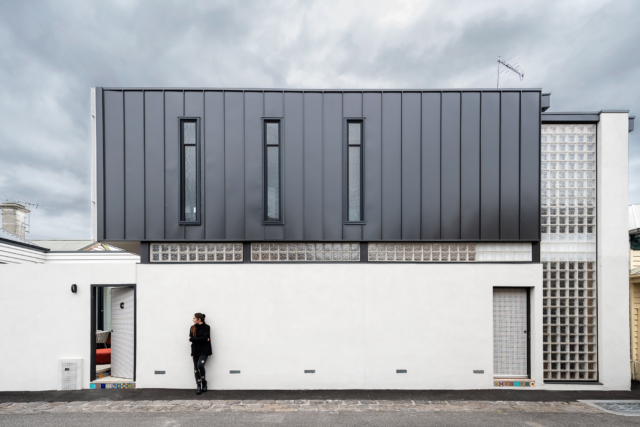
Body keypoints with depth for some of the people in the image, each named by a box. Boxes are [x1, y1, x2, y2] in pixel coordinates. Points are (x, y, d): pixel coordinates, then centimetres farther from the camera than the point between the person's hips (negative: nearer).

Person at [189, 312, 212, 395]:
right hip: (195, 351, 5)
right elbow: (191, 338, -3)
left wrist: (192, 339, -11)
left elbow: (204, 338, -16)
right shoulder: (193, 328, 9)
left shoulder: (206, 327, -4)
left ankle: (204, 382, 2)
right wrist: (201, 339, -14)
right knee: (196, 368, 2)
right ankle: (199, 387, 8)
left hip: (204, 351, -5)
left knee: (200, 365, -21)